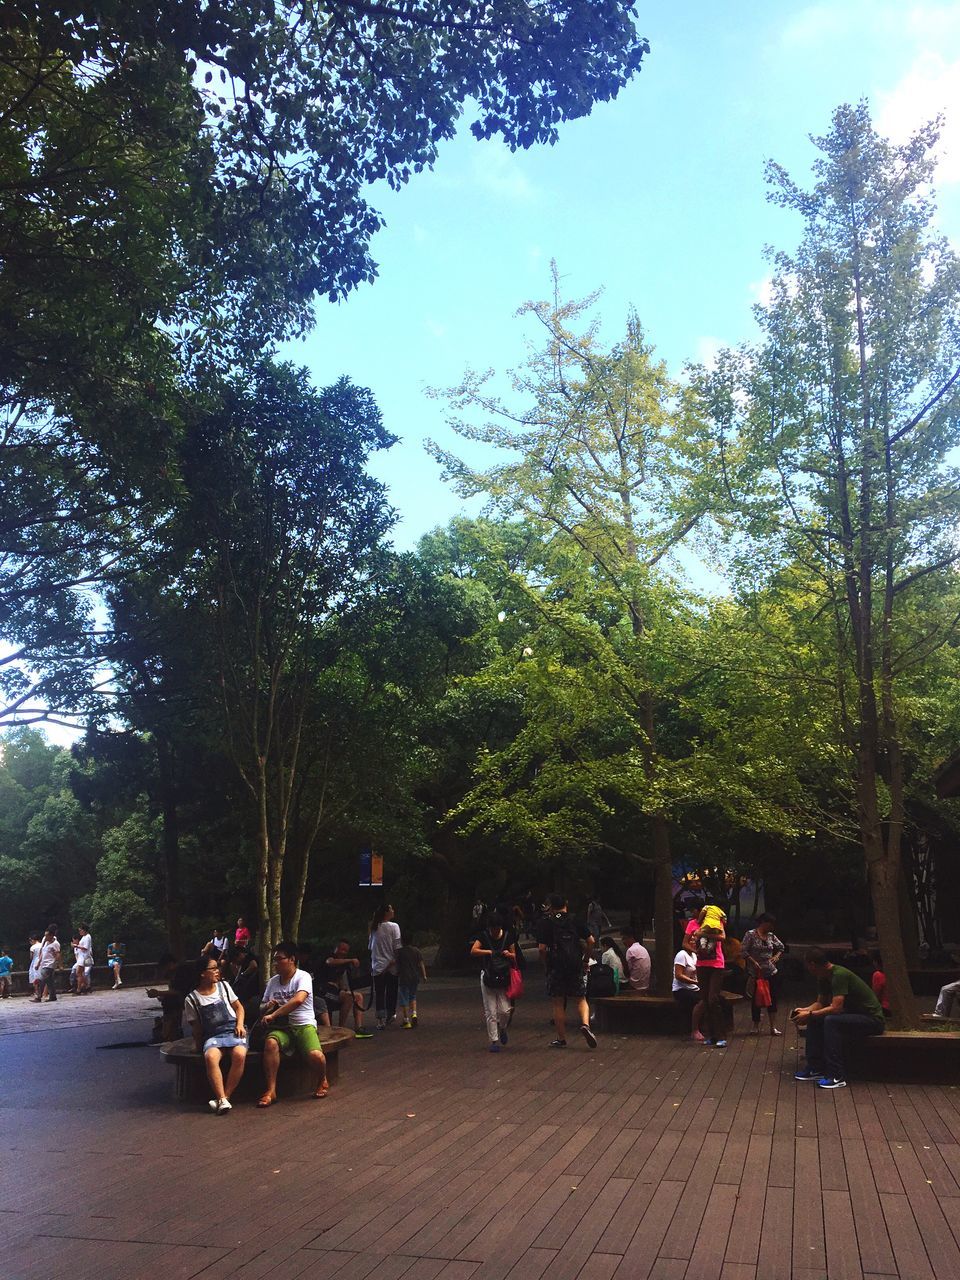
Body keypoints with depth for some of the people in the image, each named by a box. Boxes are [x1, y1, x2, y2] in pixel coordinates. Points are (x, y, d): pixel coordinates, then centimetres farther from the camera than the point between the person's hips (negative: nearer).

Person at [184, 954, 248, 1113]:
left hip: (233, 1031, 1)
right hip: (212, 1036, -1)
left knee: (239, 1055, -32)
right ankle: (223, 1100, -35)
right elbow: (196, 1027, 10)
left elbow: (238, 1007, 17)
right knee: (210, 1057, -36)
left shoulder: (223, 986, 12)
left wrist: (240, 1024, 1)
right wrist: (199, 1045, -1)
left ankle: (225, 1097, -23)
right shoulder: (192, 999, 4)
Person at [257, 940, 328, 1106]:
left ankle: (322, 1080, 6)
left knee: (316, 1055, -30)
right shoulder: (273, 981, 12)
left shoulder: (303, 977, -7)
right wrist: (267, 1006, -4)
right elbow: (262, 1009, 21)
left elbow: (298, 1000, -26)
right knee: (270, 1043, -32)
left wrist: (273, 1015, -25)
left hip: (304, 1025, -4)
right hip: (281, 1027, 4)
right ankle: (270, 1091, -23)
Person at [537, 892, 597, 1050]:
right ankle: (585, 1024, -13)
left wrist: (546, 965, 5)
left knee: (558, 1004, 7)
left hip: (556, 966, -2)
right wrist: (585, 958, 13)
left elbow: (542, 948, -9)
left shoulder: (546, 922, -2)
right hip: (576, 965, 2)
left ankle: (561, 1039, 12)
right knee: (581, 999, 13)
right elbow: (590, 941, 2)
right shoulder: (576, 920, 7)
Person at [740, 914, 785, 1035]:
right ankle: (756, 1026, 19)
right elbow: (743, 951, -13)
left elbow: (781, 947, 22)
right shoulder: (750, 934, -8)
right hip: (756, 974, -4)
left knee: (772, 1000, 4)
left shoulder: (771, 935, 8)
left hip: (771, 973, 4)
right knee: (756, 1000, 5)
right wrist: (754, 962, -18)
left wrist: (777, 956, 3)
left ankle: (773, 1027, 9)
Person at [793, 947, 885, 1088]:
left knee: (831, 1021, -30)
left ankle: (837, 1076, -25)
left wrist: (809, 1015, -23)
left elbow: (836, 1008, -30)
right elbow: (820, 1003, 13)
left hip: (872, 1019, -10)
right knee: (814, 1019, -2)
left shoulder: (840, 975, -24)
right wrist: (804, 1010, -5)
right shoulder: (823, 978, 5)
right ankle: (816, 1068, 1)